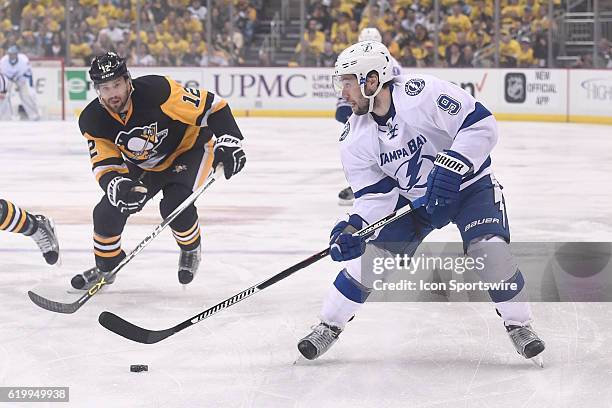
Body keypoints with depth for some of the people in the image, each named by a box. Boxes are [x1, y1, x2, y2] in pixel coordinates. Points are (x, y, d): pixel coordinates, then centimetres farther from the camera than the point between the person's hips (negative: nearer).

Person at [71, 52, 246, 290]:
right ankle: (105, 267, 20)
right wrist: (117, 185, -41)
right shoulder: (93, 121, -20)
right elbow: (104, 163, -18)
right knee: (108, 211, -7)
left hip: (189, 148, -4)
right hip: (143, 166, 5)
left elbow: (211, 106, -28)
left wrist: (229, 141, -37)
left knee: (175, 203, -27)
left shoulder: (156, 90, -35)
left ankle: (191, 249, 5)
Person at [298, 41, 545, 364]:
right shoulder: (355, 139, -11)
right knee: (369, 255, -6)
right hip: (412, 198, 4)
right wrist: (355, 227, -26)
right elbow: (375, 194, -8)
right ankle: (329, 326, 9)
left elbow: (480, 125, -30)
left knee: (489, 249, -24)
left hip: (467, 184, -4)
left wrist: (452, 166, -39)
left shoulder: (422, 93, -30)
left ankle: (519, 325, -4)